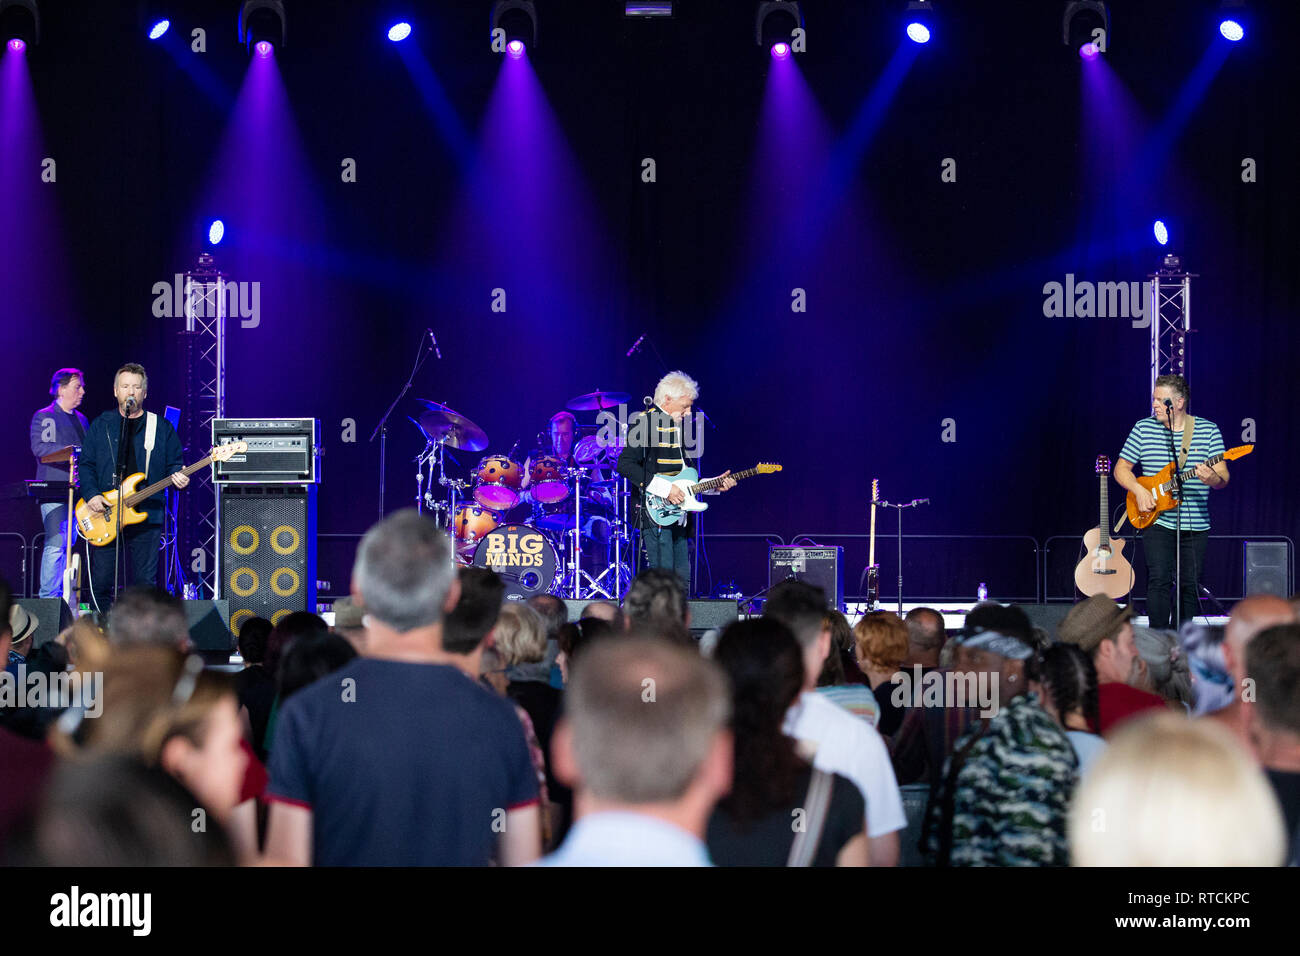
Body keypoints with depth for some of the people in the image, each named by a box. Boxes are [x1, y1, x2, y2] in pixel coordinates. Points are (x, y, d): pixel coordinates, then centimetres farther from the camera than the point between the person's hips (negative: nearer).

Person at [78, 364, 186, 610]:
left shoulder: (161, 427, 10)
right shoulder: (101, 425, 11)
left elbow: (174, 464, 11)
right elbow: (86, 465, 7)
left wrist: (177, 476, -12)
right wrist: (91, 495, -8)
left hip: (146, 516, 0)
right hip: (104, 516, 0)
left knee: (144, 585, 0)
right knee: (101, 583, -3)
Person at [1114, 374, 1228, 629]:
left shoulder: (1208, 430, 2)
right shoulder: (1143, 428, 4)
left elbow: (1223, 478, -1)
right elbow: (1121, 468, 9)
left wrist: (1212, 479, -25)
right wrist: (1138, 490, -10)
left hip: (1196, 524, 1)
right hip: (1156, 521, -1)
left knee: (1190, 586, 3)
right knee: (1159, 580, -14)